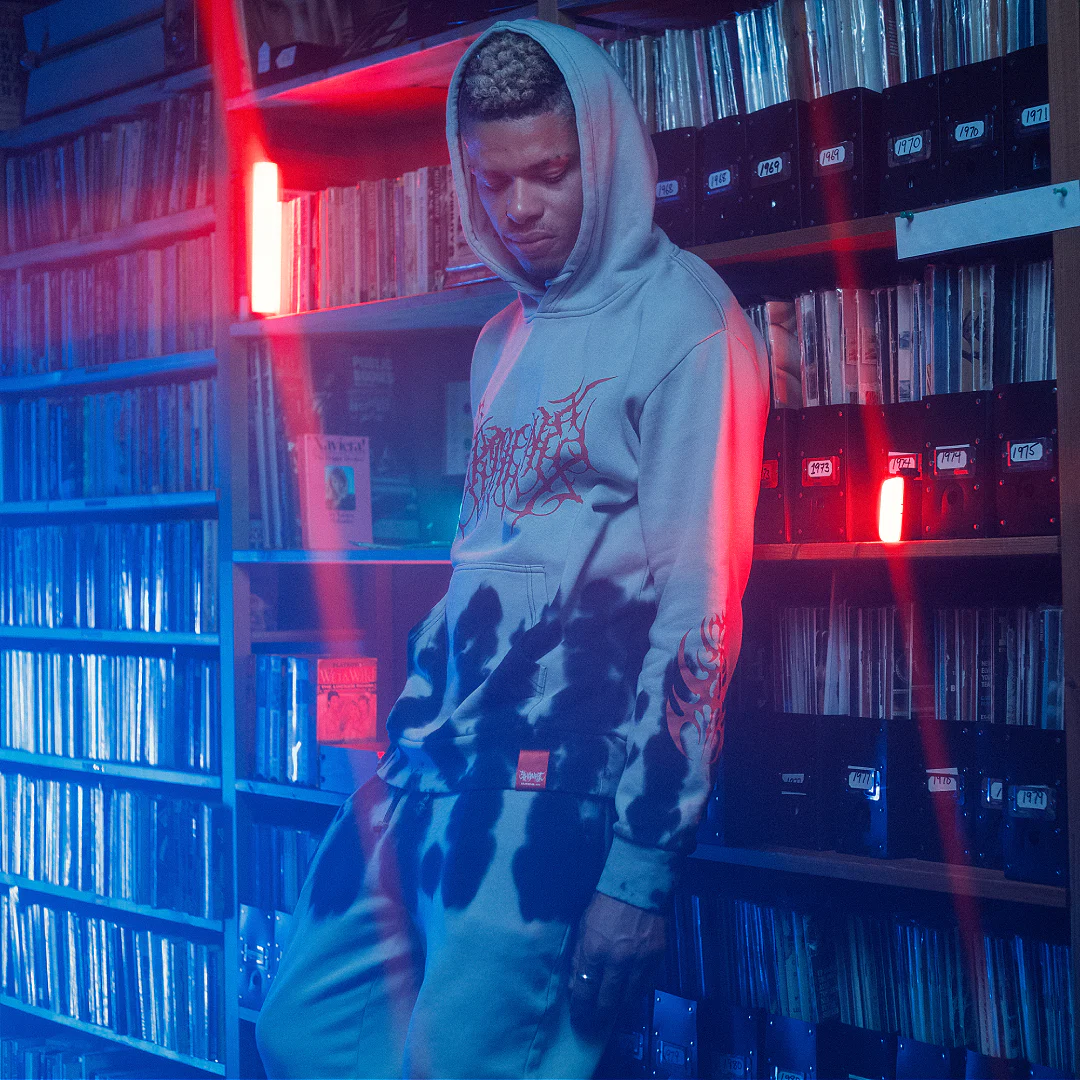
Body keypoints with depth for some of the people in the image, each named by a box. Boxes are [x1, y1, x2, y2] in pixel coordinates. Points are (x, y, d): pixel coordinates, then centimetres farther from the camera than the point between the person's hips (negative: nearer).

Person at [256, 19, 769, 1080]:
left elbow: (697, 602, -13)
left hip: (580, 757, -8)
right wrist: (409, 741, 18)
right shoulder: (506, 339, 19)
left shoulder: (683, 321, -7)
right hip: (451, 738, 8)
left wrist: (641, 863, -16)